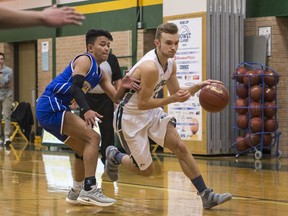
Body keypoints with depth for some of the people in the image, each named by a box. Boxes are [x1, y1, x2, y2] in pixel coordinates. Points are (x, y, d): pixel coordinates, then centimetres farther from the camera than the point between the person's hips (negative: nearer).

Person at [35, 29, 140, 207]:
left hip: (54, 110, 10)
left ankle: (76, 192, 33)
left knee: (84, 149, 20)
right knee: (93, 137, -18)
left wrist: (124, 88, -6)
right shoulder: (85, 60, -6)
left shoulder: (100, 74, 20)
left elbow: (116, 98, 16)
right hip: (51, 105, -10)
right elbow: (75, 86, -20)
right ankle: (89, 190, -21)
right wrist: (86, 110, -35)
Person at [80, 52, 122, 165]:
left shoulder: (112, 59, 5)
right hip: (87, 98, -1)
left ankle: (107, 158, 11)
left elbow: (118, 80, 7)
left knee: (107, 130, 3)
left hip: (105, 99, 1)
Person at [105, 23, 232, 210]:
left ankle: (206, 194, 0)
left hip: (152, 112, 8)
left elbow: (177, 94, 8)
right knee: (146, 170, 1)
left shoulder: (170, 63, -3)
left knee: (181, 147, -4)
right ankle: (114, 156, 29)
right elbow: (142, 104, -26)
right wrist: (172, 99, -32)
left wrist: (199, 86, -7)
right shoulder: (150, 67, -31)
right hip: (131, 116, -8)